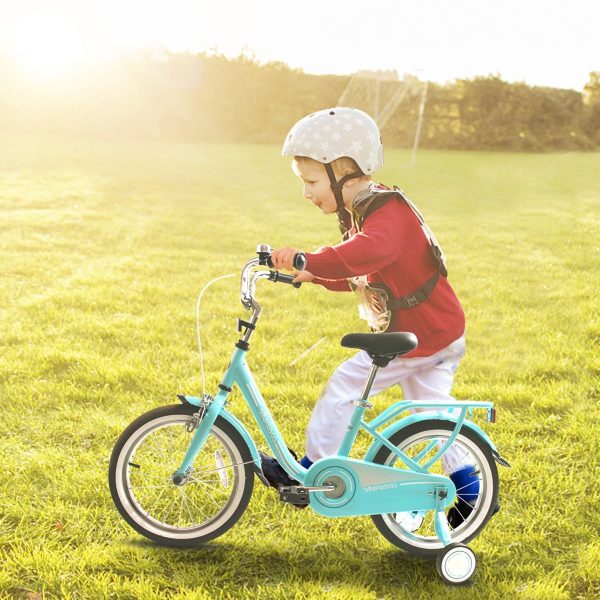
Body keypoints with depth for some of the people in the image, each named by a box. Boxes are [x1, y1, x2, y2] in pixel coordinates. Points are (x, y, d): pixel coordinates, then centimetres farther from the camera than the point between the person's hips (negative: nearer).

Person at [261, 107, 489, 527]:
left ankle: (309, 473, 8)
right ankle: (469, 489, 23)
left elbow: (368, 253, -45)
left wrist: (309, 261, -50)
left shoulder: (387, 213, -21)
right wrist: (313, 275, 2)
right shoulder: (365, 212, 13)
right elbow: (357, 275, 19)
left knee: (344, 385, -4)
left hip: (419, 337, -10)